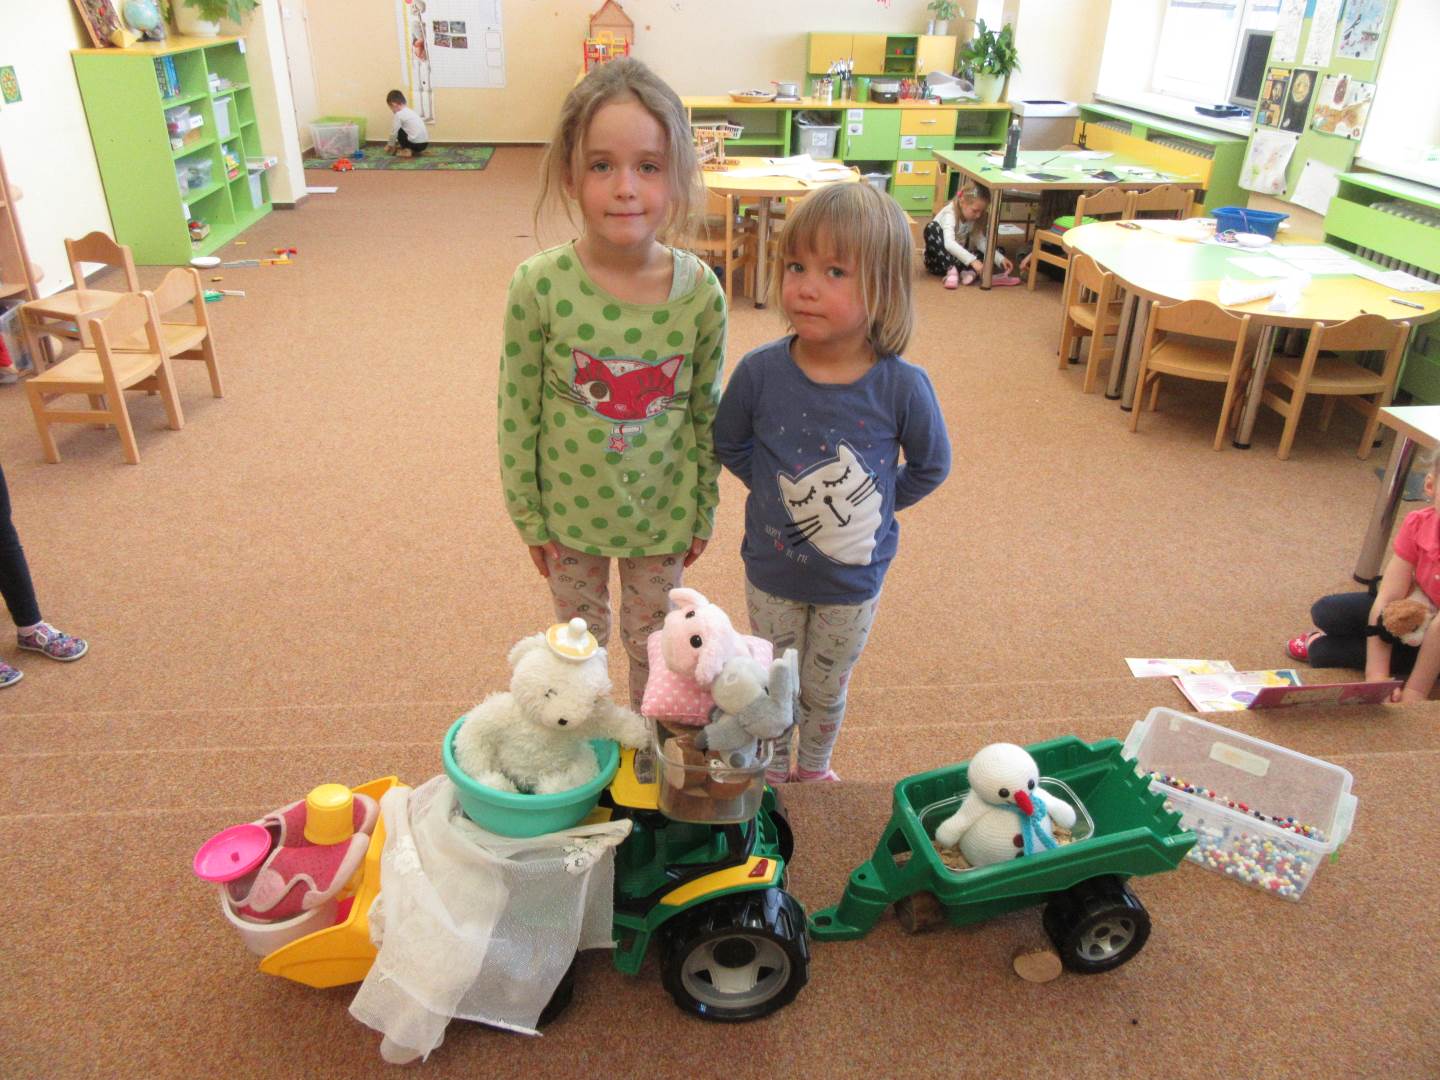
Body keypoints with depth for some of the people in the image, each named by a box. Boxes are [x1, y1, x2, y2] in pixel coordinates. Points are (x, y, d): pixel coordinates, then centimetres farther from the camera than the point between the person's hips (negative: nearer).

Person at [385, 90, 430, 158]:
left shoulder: (399, 114, -7)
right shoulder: (411, 111, 18)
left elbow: (394, 133, -2)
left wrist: (390, 145, 15)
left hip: (416, 144, -8)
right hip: (425, 143, 8)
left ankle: (407, 151, 3)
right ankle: (412, 150, 17)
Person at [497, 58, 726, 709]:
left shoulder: (701, 291, -15)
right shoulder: (539, 285, -19)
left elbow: (707, 413, -3)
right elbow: (517, 412, -8)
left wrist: (704, 513, 4)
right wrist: (529, 517, -2)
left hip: (663, 513, 1)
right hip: (571, 510, 0)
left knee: (652, 641, 21)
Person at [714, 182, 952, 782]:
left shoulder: (902, 387, -23)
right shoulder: (761, 371, -20)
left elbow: (931, 466, -4)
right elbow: (729, 444, 1)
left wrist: (873, 506, -5)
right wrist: (773, 488, -4)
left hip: (853, 579, 0)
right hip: (771, 569, 1)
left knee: (825, 690, 23)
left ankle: (814, 767, 52)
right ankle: (772, 775, 50)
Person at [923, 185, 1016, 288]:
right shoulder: (950, 214, -23)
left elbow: (981, 242, -6)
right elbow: (949, 243, -39)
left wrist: (1000, 259, -21)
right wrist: (972, 260, -49)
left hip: (958, 258, 7)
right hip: (938, 259, -7)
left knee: (999, 250, -5)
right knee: (932, 228, -33)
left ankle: (968, 272, -32)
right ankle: (951, 270, -39)